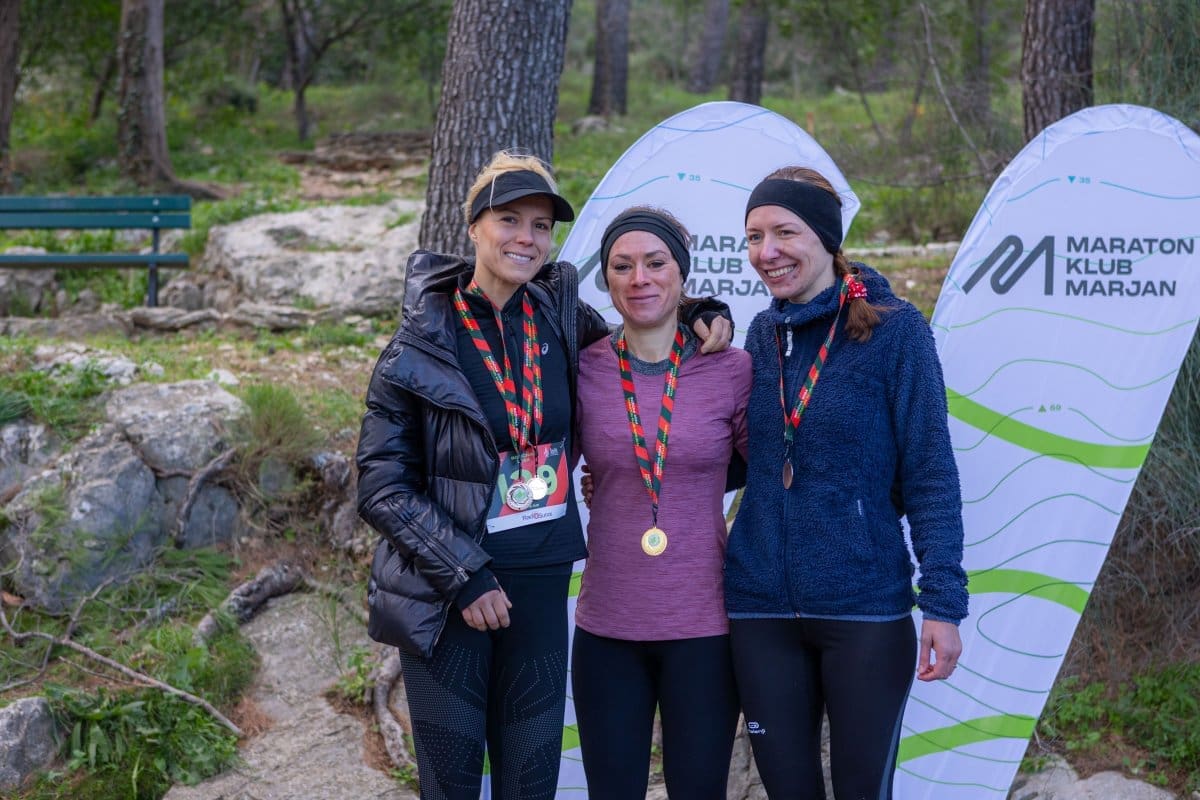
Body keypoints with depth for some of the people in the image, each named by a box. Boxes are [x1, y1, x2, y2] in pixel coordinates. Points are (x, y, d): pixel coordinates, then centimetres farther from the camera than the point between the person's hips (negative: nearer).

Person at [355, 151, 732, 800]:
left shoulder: (560, 317, 4)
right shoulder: (420, 347, -6)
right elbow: (382, 486, -7)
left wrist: (699, 319, 2)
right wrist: (464, 576, -13)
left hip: (541, 583, 4)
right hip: (447, 595, -3)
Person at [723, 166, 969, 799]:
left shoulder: (894, 329, -7)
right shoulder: (763, 334, 7)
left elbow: (930, 474, -8)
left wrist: (943, 603, -14)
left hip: (866, 608, -4)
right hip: (761, 608, 4)